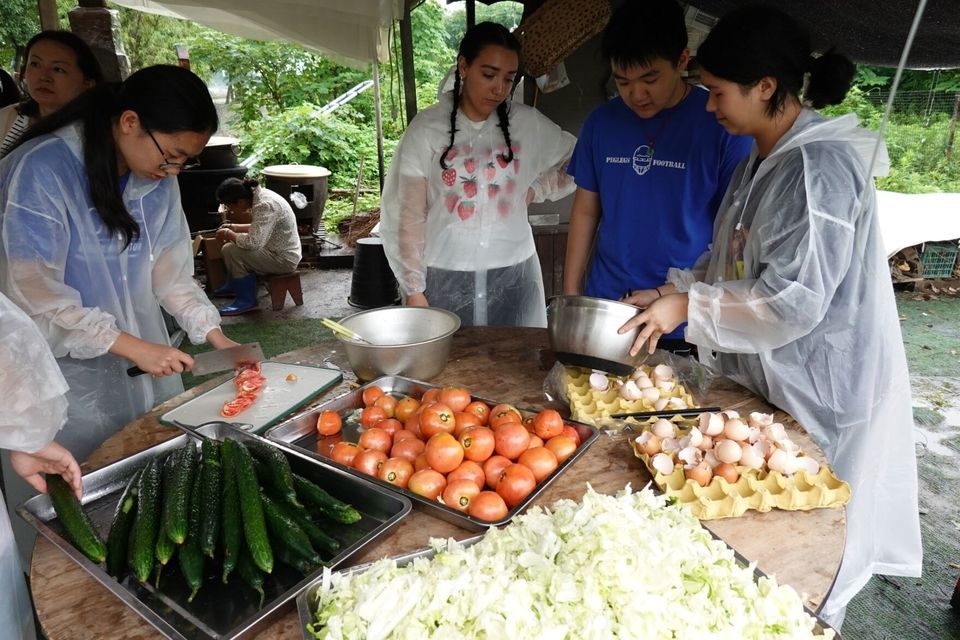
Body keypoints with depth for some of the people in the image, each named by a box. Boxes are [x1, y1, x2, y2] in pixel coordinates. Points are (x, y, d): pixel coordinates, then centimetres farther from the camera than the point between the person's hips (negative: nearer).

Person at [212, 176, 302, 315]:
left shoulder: (265, 206, -27)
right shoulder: (259, 195, 2)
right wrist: (234, 228, 9)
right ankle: (234, 285, 29)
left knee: (230, 251, -17)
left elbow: (253, 242, -33)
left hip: (284, 259, -10)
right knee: (233, 243, 16)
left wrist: (228, 234, -16)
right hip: (281, 250, 10)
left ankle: (247, 301, -6)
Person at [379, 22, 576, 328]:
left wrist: (535, 190, 0)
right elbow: (410, 216, -3)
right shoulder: (427, 127, -3)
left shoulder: (528, 124, 1)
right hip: (446, 277, -1)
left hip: (513, 274, 2)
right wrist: (414, 289, -5)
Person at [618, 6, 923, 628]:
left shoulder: (819, 166, -22)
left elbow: (792, 300, -27)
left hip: (816, 393, -9)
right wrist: (674, 291, 1)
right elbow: (731, 261, 14)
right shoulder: (762, 160, 7)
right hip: (763, 380, 9)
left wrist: (688, 307, -19)